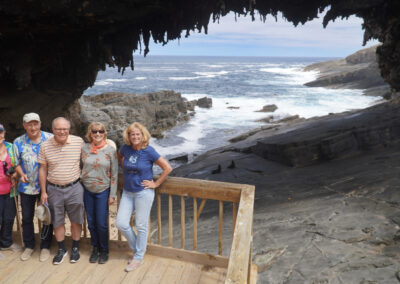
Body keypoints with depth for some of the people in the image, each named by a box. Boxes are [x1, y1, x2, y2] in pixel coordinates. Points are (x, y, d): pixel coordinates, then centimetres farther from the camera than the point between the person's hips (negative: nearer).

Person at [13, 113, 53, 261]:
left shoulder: (50, 139, -7)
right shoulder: (18, 142, -1)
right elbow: (16, 163, 6)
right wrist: (21, 174, -13)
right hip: (27, 186, 2)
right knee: (27, 217, 14)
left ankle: (45, 246, 26)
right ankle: (29, 246, 33)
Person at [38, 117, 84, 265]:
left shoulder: (79, 142, -8)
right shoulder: (45, 146, -4)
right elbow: (43, 169, 3)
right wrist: (43, 192, 3)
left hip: (74, 188, -1)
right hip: (54, 189, 1)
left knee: (76, 220, 10)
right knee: (57, 221, 13)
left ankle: (75, 248, 30)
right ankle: (61, 249, 32)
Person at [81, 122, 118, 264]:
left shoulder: (110, 150, -7)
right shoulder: (84, 148, -1)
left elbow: (114, 174, -5)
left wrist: (112, 195, -6)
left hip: (103, 191, -2)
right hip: (87, 190, 3)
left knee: (102, 223, 1)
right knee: (91, 222, 12)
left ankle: (104, 250, 24)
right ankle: (95, 248, 33)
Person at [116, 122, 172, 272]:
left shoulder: (149, 151, -15)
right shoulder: (126, 148, -1)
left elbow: (167, 168, -13)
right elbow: (119, 156, 25)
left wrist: (156, 183, -10)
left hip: (143, 193, -5)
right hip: (127, 192, 5)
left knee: (141, 226, 5)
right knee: (121, 223, 3)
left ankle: (138, 258, 23)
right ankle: (137, 248, 27)